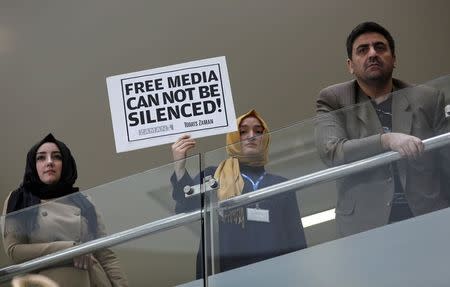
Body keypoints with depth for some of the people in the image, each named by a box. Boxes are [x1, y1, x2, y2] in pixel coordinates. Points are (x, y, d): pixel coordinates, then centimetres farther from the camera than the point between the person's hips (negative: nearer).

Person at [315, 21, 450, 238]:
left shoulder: (428, 99, 12)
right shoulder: (332, 100, 9)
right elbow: (331, 152, -7)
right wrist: (386, 140, -20)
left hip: (429, 218, 1)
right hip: (365, 225, -1)